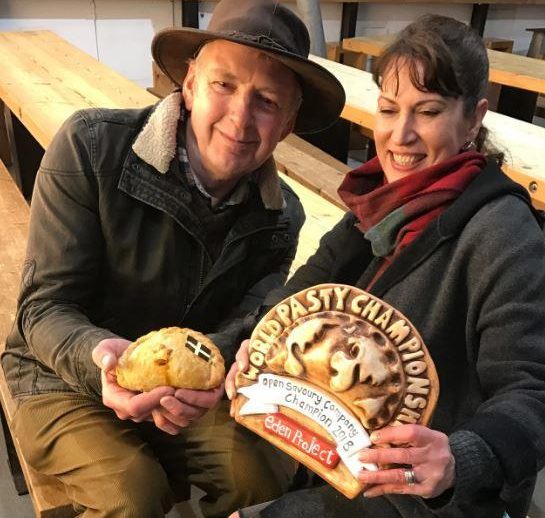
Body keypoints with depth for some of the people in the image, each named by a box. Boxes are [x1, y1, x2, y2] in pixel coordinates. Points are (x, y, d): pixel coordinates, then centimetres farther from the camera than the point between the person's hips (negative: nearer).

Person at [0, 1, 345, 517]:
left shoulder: (281, 216, -8)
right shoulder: (90, 147, -21)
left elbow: (244, 329, -11)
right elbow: (44, 306, -19)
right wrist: (100, 358, -42)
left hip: (190, 385, 3)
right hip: (68, 381, -3)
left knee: (263, 471, -17)